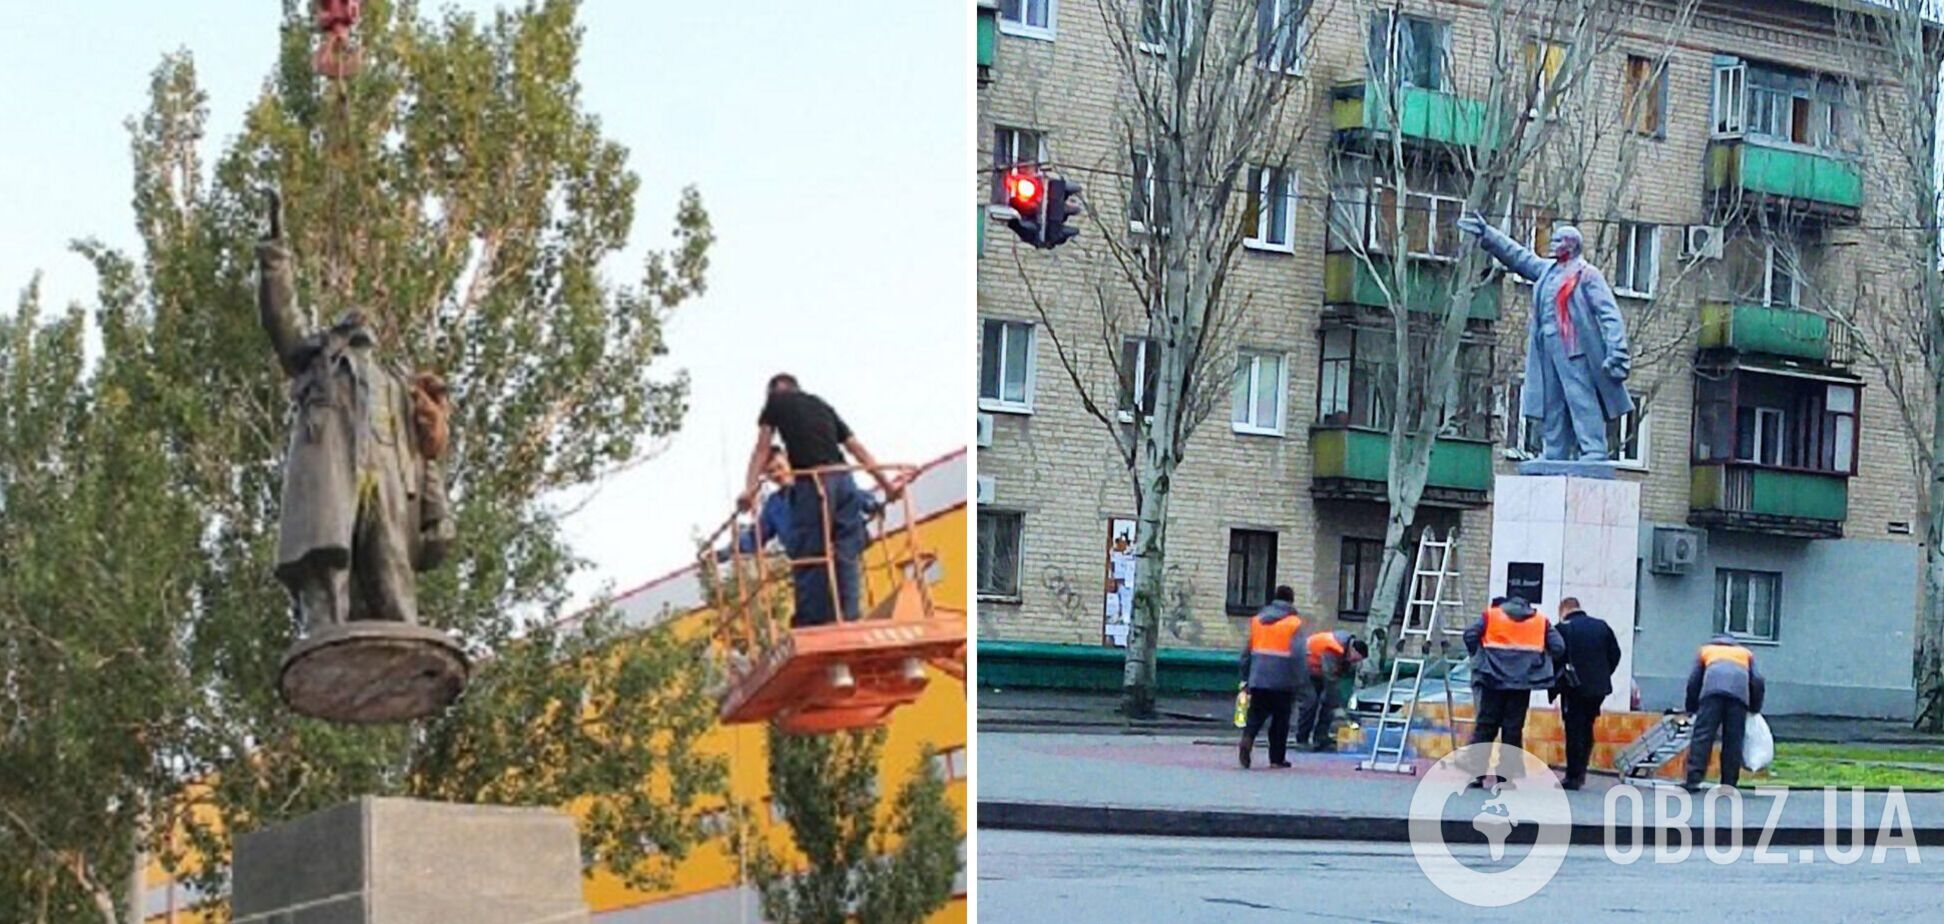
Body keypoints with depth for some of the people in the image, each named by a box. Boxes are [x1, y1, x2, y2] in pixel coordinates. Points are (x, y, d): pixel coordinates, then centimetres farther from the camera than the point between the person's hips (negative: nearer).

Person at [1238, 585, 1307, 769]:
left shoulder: (1257, 620, 10)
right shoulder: (1294, 623, -5)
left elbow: (1246, 652, 12)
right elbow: (1298, 655, -13)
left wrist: (1245, 677, 18)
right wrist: (1302, 681, -8)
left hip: (1258, 680, 3)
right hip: (1282, 682, -3)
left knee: (1256, 715, 5)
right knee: (1280, 719, 7)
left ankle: (1247, 738, -23)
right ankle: (1277, 758, 11)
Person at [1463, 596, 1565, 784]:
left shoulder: (1490, 615, 12)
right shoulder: (1541, 620, 14)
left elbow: (1470, 635, -1)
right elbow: (1558, 647, 4)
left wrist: (1477, 658, 13)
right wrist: (1543, 663, 18)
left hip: (1493, 679, 0)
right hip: (1523, 681, 1)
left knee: (1484, 726, 3)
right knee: (1513, 728, 5)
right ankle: (1506, 774, 3)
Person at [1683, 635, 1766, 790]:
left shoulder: (1705, 650, 35)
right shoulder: (1746, 653, 37)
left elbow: (1693, 681, 26)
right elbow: (1757, 681, 22)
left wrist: (1691, 709, 32)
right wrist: (1755, 708, 31)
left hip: (1712, 689, -1)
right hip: (1739, 691, 1)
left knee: (1702, 735, -6)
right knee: (1733, 739, 4)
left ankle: (1693, 780, -17)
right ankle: (1729, 784, 0)